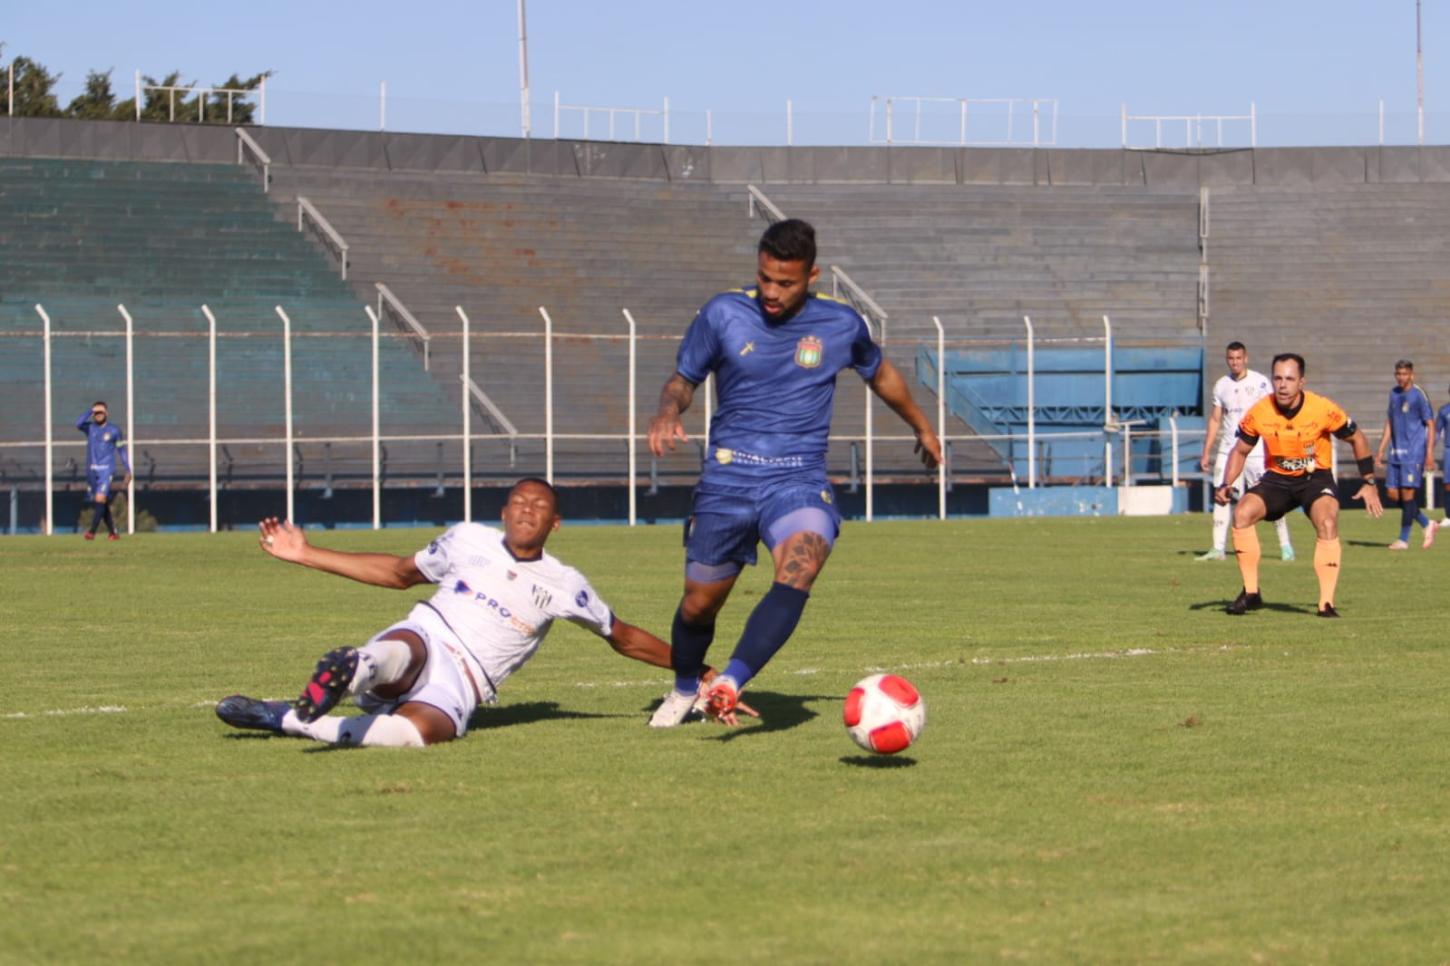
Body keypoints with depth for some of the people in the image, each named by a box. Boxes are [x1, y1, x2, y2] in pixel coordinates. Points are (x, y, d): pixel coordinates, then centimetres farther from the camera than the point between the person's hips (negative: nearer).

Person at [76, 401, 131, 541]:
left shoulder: (114, 430, 3)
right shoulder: (90, 427, 8)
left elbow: (121, 451, 8)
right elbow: (78, 424, -14)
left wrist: (128, 471, 7)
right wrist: (90, 411, -11)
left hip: (106, 470, -4)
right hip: (92, 470, 4)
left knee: (100, 499, -18)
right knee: (103, 503, 6)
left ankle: (92, 532, -23)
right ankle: (113, 533, 15)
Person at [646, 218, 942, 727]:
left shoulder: (841, 324, 1)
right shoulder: (723, 314, -1)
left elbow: (880, 373, 21)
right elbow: (683, 379, 9)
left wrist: (921, 427, 36)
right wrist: (667, 414, -15)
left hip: (800, 480, -1)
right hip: (726, 478, 1)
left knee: (798, 570, -31)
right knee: (699, 604, 7)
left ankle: (730, 682, -40)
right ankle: (684, 689, 38)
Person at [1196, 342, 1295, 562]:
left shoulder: (1260, 382, -4)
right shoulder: (1221, 385, 9)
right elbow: (1215, 420, 15)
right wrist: (1206, 453, 11)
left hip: (1257, 451, -4)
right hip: (1228, 451, 4)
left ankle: (1285, 545, 7)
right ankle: (1218, 548, -2)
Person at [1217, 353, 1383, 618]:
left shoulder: (1324, 410, -19)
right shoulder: (1259, 412, -14)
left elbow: (1357, 439, -3)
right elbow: (1240, 451, 2)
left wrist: (1369, 483, -5)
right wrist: (1226, 484, -13)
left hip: (1316, 477, -2)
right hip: (1277, 478, 2)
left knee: (1327, 522, -30)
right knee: (1242, 512, -22)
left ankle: (1327, 603, -24)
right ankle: (1251, 593, -10)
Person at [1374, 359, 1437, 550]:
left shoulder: (1419, 395, -7)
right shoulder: (1394, 394, 13)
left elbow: (1431, 425, -7)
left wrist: (1430, 454, -14)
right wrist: (1381, 450, 17)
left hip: (1414, 453, -7)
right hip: (1396, 453, 7)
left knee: (1408, 493, -9)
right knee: (1392, 494, 3)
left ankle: (1403, 539, 0)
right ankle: (1427, 525, 18)